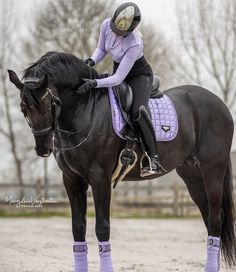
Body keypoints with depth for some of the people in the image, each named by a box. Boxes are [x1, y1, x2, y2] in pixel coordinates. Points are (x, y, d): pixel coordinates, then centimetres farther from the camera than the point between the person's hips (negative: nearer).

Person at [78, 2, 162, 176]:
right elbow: (101, 49, 3)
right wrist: (93, 61, -18)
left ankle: (154, 160, -30)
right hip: (118, 72, 8)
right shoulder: (107, 25, -17)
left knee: (138, 112, -34)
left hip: (139, 76, -8)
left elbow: (118, 78, -34)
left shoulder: (134, 43, -34)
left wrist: (95, 83, -46)